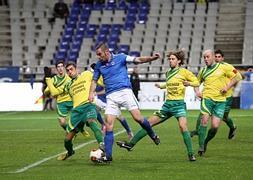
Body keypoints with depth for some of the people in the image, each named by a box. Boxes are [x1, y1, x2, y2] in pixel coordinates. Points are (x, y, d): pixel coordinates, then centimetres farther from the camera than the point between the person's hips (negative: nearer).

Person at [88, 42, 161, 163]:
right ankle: (108, 156, -5)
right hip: (111, 96, 3)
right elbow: (94, 80, 23)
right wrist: (91, 93, 6)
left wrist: (152, 58, -22)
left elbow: (138, 60, -6)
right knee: (109, 124, -7)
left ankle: (153, 135, 17)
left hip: (124, 91, -3)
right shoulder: (99, 65, 12)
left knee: (138, 118, -13)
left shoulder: (120, 58, 1)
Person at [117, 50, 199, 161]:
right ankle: (131, 144, 9)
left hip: (179, 104, -7)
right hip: (167, 104, 7)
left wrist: (189, 83, -22)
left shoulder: (184, 72, -4)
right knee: (149, 123, 4)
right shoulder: (168, 73, 16)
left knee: (183, 126, -25)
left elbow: (197, 83, -4)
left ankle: (191, 154, -16)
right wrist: (162, 86, 19)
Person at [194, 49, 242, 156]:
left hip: (220, 100, -1)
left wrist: (227, 87, -6)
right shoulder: (203, 71, 12)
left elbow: (236, 77, 5)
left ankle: (206, 142, 19)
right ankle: (201, 147, -10)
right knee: (204, 121, -16)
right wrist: (197, 91, 8)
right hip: (207, 98, 1)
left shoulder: (223, 67, 3)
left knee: (215, 126, -8)